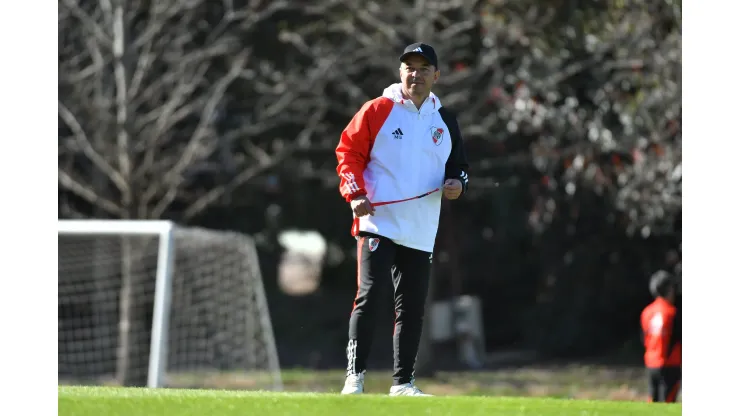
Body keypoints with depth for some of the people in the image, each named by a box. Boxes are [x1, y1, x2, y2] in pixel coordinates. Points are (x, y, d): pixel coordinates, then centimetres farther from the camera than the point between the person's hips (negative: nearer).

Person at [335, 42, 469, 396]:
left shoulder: (444, 121, 12)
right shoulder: (378, 110, -1)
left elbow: (459, 165, 21)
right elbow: (348, 150, 0)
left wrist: (456, 184, -2)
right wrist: (355, 193, -14)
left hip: (421, 232, 5)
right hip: (378, 223, -5)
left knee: (413, 307, 7)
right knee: (370, 294, -14)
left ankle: (402, 382, 15)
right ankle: (354, 375, -9)